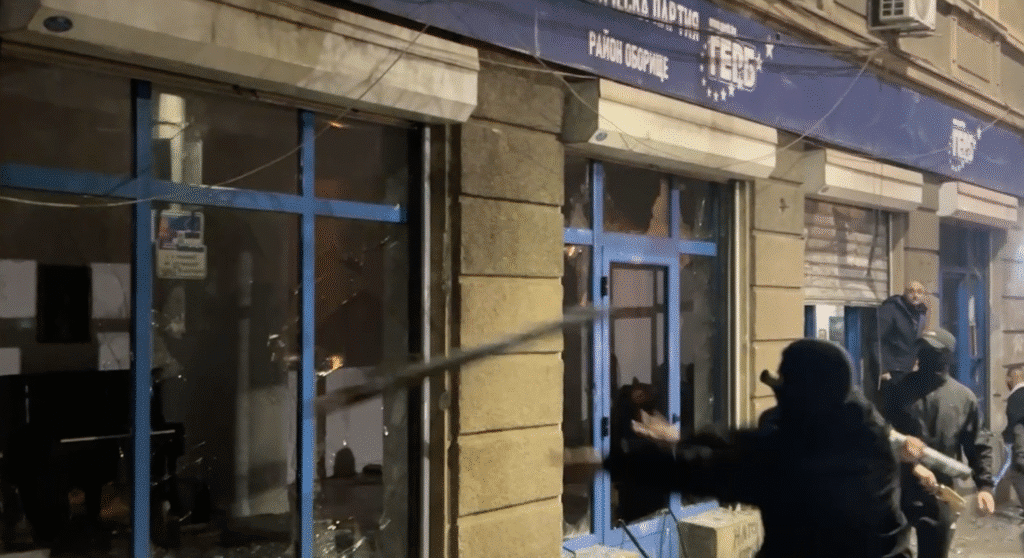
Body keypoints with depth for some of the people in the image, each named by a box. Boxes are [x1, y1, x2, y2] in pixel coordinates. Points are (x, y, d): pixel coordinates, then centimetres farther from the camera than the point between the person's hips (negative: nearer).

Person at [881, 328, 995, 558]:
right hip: (898, 491, -1)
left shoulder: (964, 397, 4)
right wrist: (912, 466, -17)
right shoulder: (900, 389, 0)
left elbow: (978, 446, 6)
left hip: (940, 496, 1)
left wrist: (984, 485, -5)